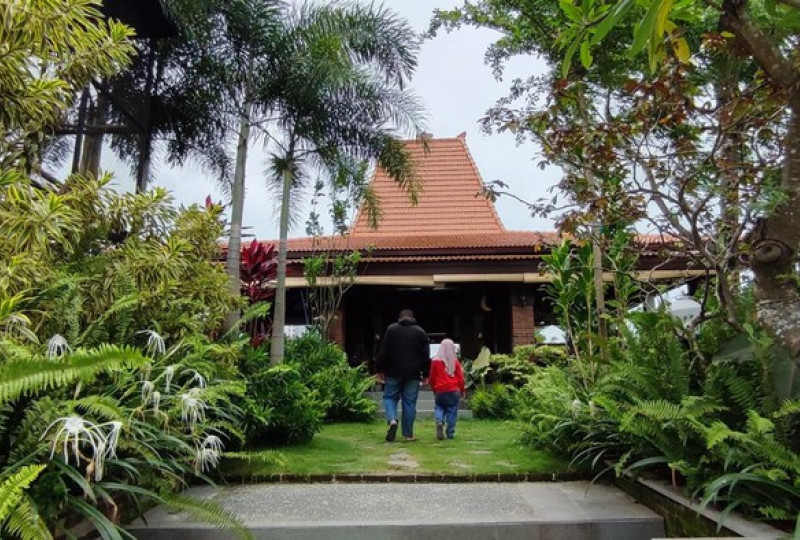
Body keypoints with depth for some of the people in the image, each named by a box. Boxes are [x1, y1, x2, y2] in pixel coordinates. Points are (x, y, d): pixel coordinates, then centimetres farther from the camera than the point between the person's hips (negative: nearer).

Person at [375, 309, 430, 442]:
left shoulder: (391, 329, 4)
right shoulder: (420, 332, 7)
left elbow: (383, 352, 0)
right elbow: (426, 356, 5)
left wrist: (380, 370, 5)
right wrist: (425, 374, 10)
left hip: (393, 372, -1)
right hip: (413, 374, 1)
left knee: (390, 397, 11)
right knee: (409, 402, 5)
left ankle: (392, 420, -15)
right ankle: (408, 434, 7)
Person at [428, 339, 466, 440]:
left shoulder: (435, 361, -2)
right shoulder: (455, 361, -3)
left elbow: (432, 377, 4)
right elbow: (460, 377, 2)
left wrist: (434, 389, 19)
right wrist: (462, 390, 16)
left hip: (439, 391, 0)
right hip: (453, 391, 0)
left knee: (439, 408, 13)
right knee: (451, 411, 7)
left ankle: (439, 421, -16)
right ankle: (450, 433, 8)